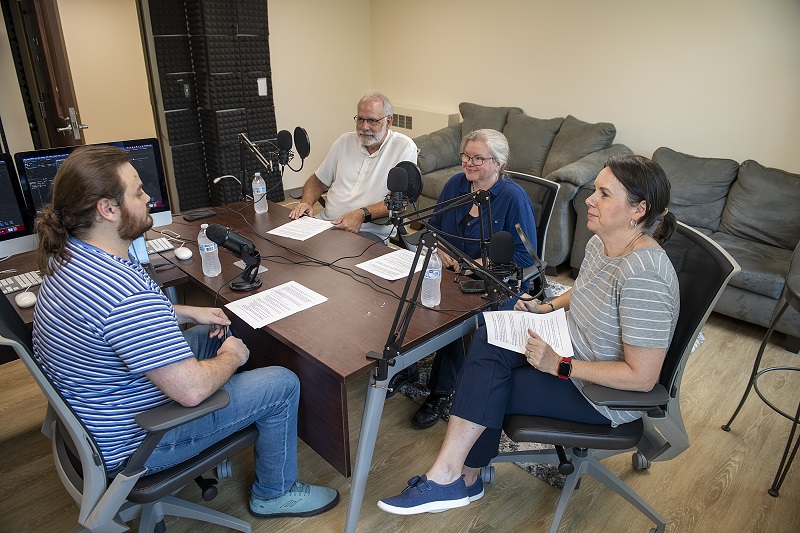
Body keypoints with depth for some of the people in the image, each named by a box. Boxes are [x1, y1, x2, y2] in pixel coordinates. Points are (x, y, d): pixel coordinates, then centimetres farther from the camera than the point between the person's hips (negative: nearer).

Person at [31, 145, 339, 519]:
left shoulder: (68, 254, -4)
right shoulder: (125, 292, -37)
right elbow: (191, 390, -34)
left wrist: (188, 313, 7)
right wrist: (232, 357, -13)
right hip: (129, 444, -10)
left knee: (216, 333, 21)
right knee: (282, 384, -6)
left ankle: (218, 448, 36)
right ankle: (275, 493, 19)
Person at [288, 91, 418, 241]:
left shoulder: (404, 147, -2)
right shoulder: (345, 141, 15)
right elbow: (318, 180, 22)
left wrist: (362, 215, -23)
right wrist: (306, 202, 1)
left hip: (368, 231, -5)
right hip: (326, 222, 5)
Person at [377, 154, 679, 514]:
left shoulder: (644, 276, -31)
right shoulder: (600, 243, -3)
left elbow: (642, 377, -28)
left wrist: (558, 366, -26)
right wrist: (547, 307, 2)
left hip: (608, 394, -8)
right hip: (573, 349, 8)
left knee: (488, 391, -14)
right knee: (486, 341, -11)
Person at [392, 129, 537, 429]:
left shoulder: (514, 198, -11)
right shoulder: (455, 184, 6)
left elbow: (525, 256, -12)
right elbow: (433, 225, 17)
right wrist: (439, 247, -5)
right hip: (449, 273, 6)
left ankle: (442, 391, -9)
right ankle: (404, 366, 1)